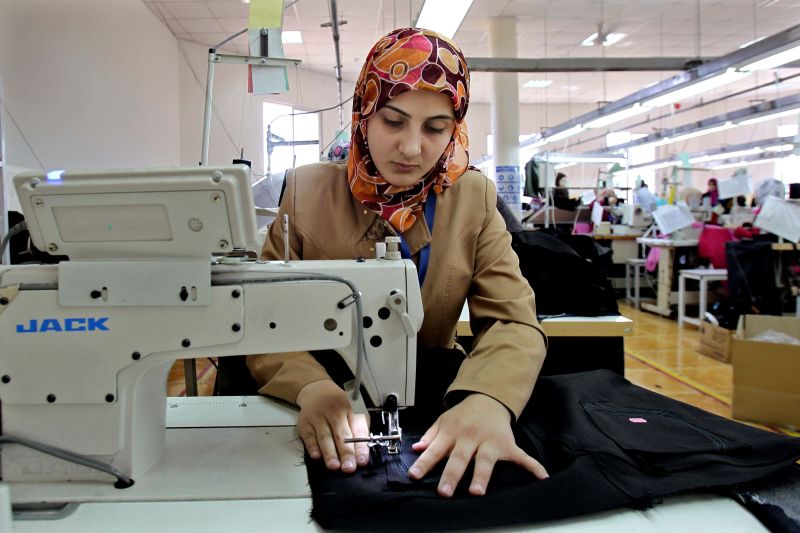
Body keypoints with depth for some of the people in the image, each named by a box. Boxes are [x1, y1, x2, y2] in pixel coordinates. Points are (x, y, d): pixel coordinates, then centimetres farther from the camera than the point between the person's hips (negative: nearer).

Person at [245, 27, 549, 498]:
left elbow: (512, 321, -10)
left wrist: (488, 399, -33)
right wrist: (312, 387, -31)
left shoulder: (474, 200, -2)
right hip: (326, 421, -1)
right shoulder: (308, 194, -6)